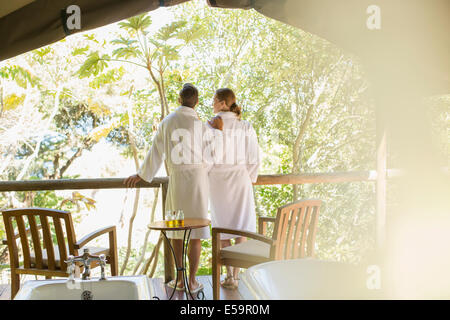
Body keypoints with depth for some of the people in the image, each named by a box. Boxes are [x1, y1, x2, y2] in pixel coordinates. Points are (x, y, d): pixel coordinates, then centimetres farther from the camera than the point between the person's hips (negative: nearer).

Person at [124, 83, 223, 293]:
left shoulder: (167, 122, 3)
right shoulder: (202, 126, -7)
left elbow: (156, 153, 6)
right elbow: (208, 158, -2)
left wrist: (141, 175, 18)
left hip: (176, 180, 2)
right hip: (198, 179, -2)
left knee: (175, 229, 13)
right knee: (196, 231, 4)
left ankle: (180, 279, 18)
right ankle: (192, 281, 8)